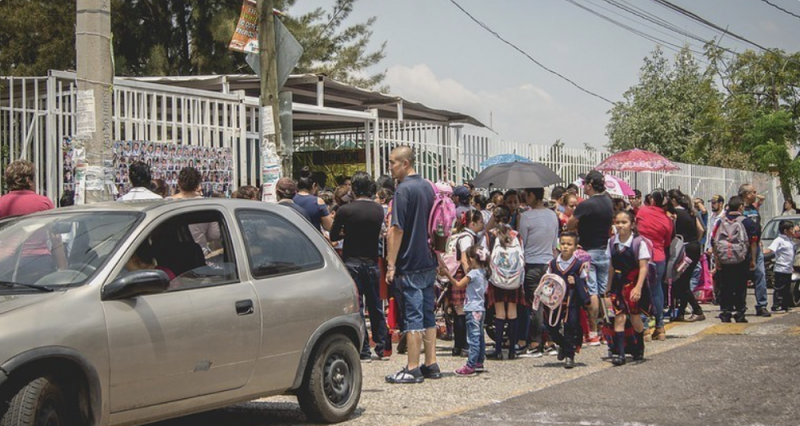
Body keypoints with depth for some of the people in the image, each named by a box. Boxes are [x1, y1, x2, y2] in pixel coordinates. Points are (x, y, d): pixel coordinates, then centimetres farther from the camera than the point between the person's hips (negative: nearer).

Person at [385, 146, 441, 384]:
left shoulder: (404, 190, -14)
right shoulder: (427, 187, 13)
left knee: (413, 316, -6)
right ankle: (431, 364, 15)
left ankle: (412, 369, -3)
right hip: (429, 261, 8)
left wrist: (391, 264, -14)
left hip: (410, 264, -8)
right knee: (428, 314, 12)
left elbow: (397, 230, -17)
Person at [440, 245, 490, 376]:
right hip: (480, 309, 9)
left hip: (473, 310, -9)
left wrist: (447, 274, -5)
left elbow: (458, 285, -11)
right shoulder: (483, 272, 11)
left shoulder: (473, 273, -15)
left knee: (473, 338, -10)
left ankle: (470, 366, -10)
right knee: (480, 337, 14)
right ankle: (479, 362, 21)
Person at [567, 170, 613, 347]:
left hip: (589, 251, -7)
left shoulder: (585, 205, -17)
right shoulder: (608, 202, 5)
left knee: (591, 292, -6)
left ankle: (593, 333, -6)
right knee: (604, 292, 12)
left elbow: (569, 226, -10)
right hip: (605, 251, 7)